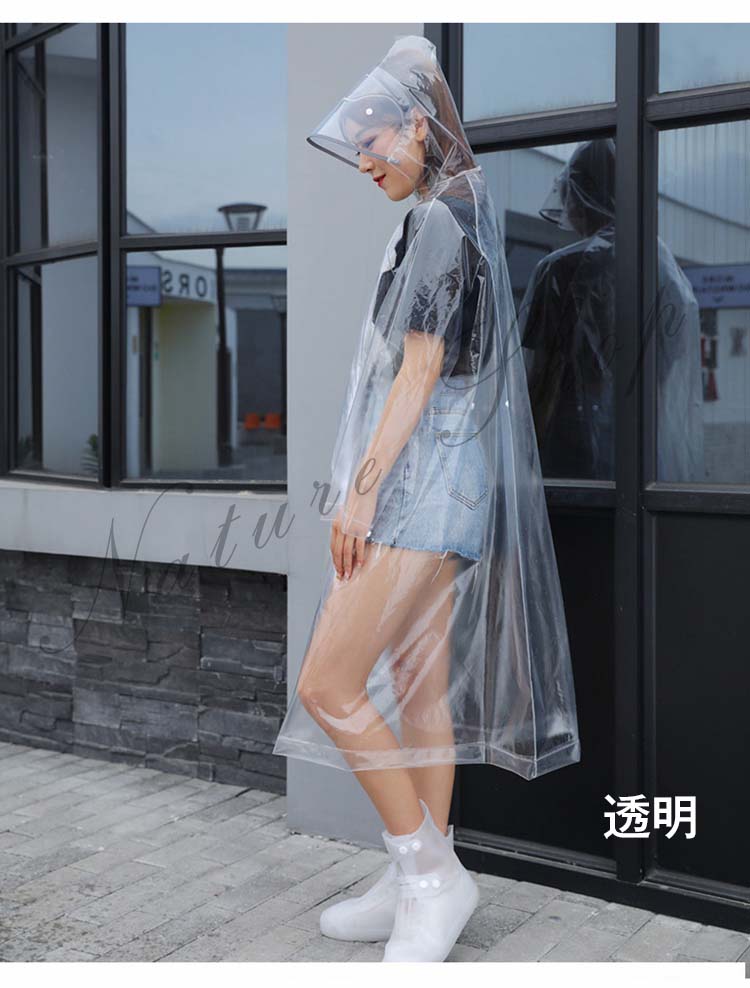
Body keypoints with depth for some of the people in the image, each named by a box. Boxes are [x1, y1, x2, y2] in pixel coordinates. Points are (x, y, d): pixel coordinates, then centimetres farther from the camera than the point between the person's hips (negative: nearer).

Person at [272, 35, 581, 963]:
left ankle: (430, 870, 4)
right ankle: (417, 886, 22)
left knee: (326, 685, -8)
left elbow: (420, 371, -16)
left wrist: (361, 489, -15)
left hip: (425, 479, -10)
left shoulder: (439, 221, -11)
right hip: (427, 488, 10)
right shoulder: (467, 213, 18)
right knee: (419, 688, 12)